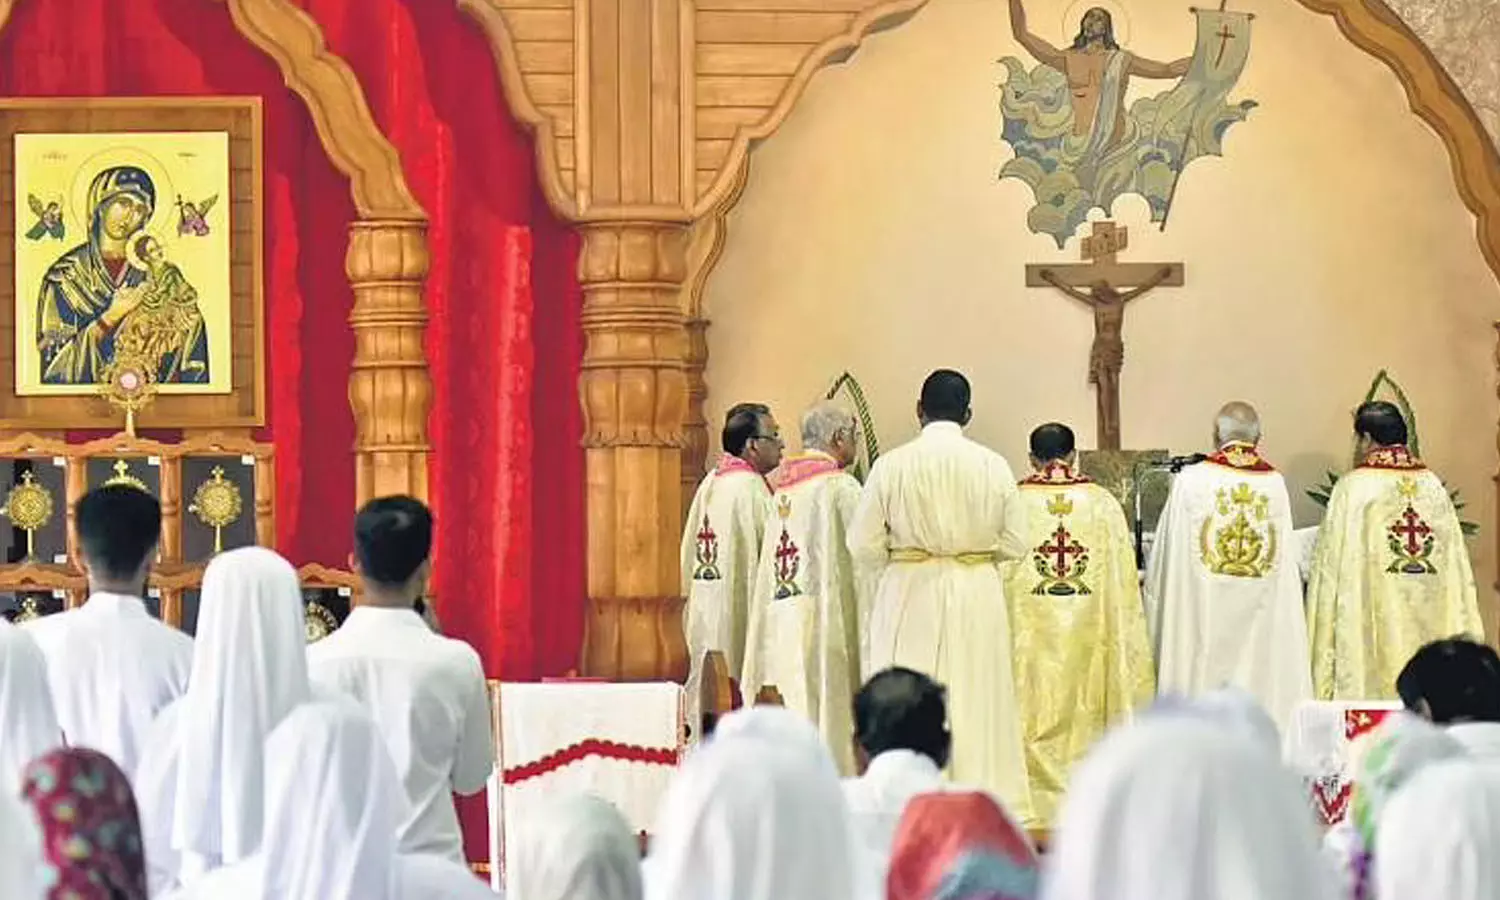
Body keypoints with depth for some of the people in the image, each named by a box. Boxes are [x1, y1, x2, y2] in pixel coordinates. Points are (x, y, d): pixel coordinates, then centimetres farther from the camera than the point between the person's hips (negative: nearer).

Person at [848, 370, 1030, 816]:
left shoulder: (892, 465, -7)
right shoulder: (993, 466, -4)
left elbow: (864, 544, -5)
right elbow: (1015, 544, -1)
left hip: (908, 598, -1)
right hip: (978, 598, 1)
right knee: (977, 702, 8)